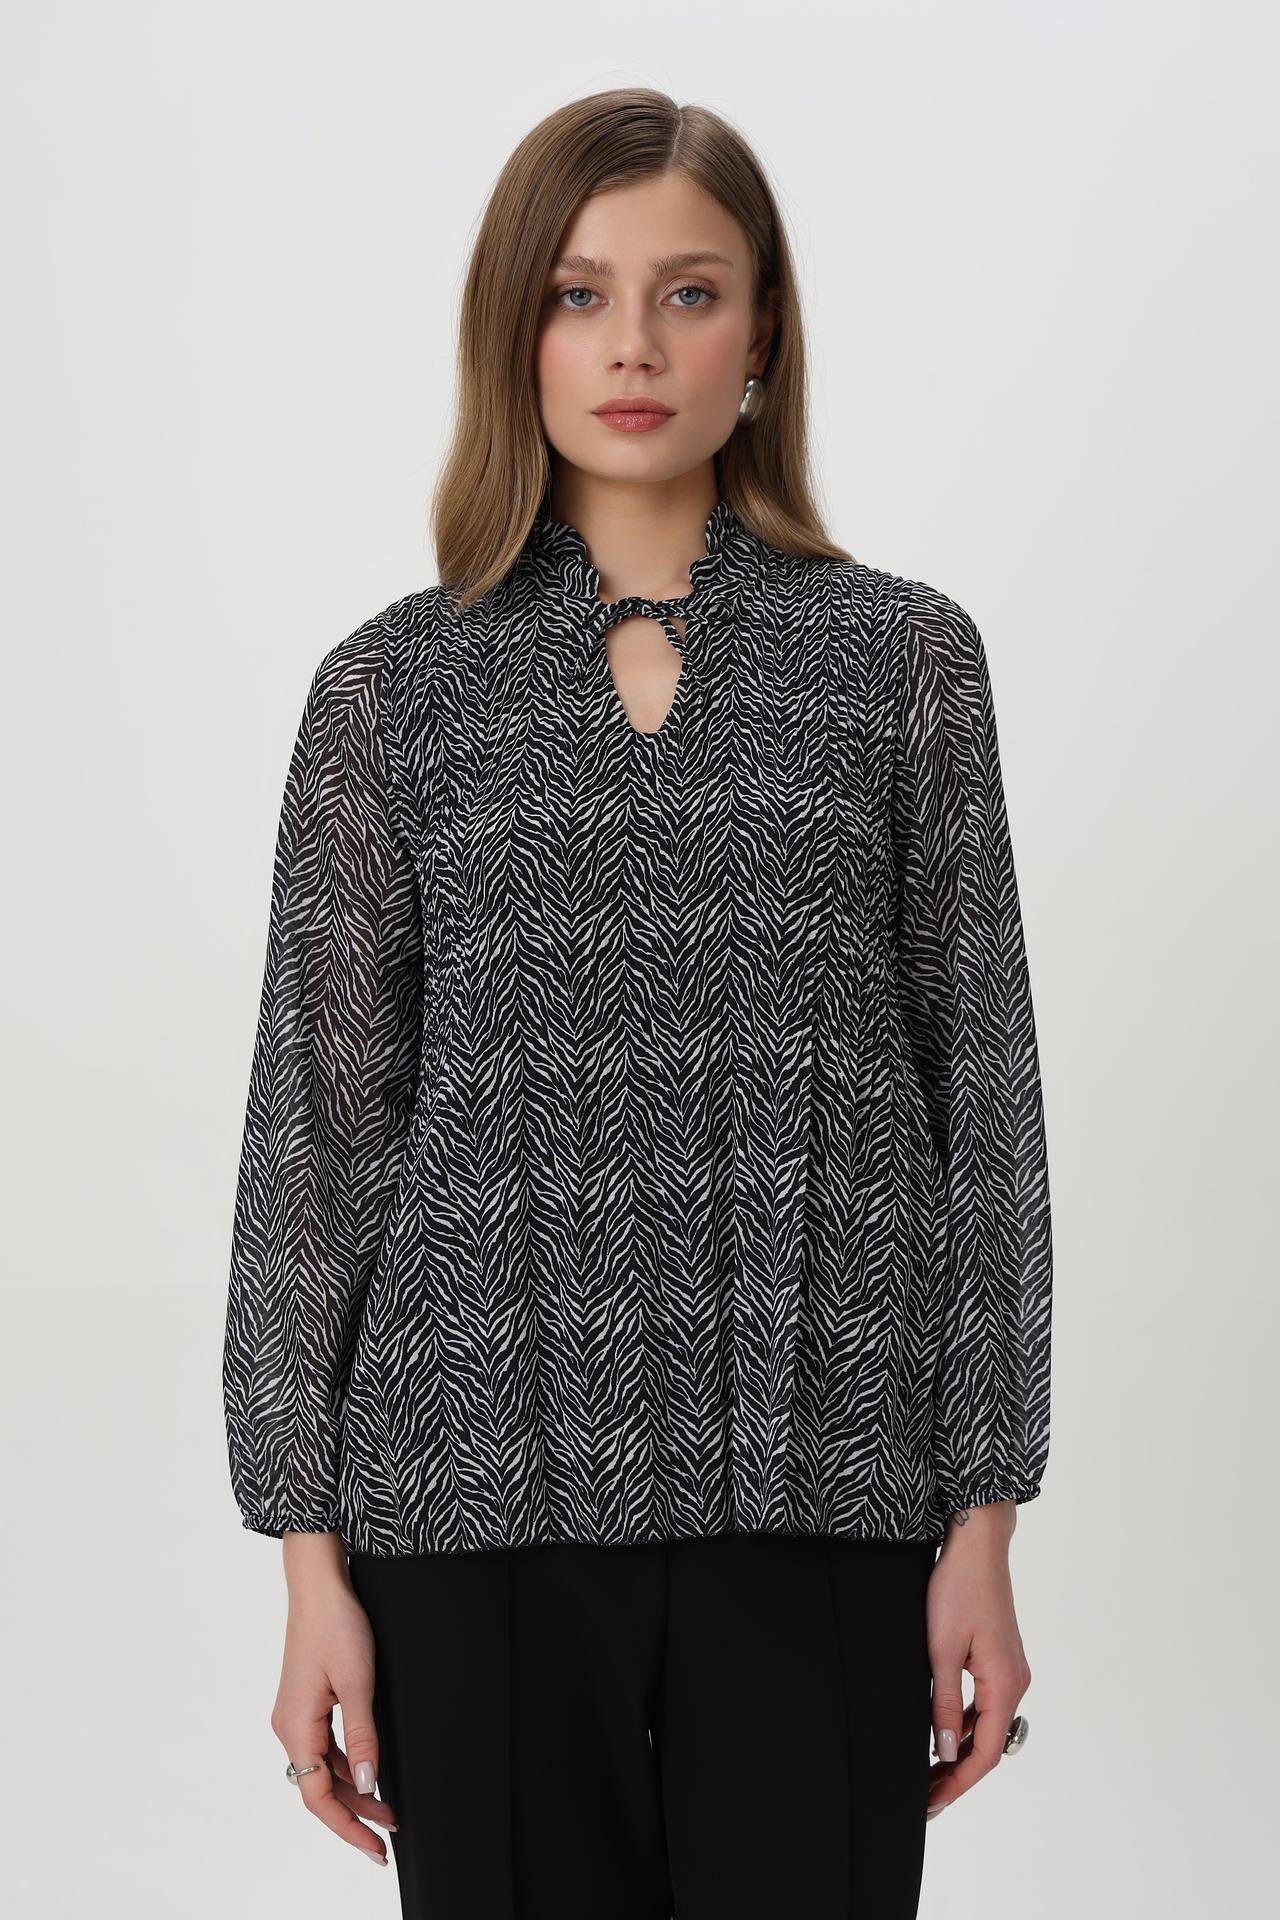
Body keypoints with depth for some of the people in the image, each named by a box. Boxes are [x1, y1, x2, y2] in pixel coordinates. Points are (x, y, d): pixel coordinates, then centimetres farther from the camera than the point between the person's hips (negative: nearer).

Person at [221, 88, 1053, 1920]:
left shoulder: (903, 656, 4)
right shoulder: (394, 687, 4)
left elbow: (981, 1088, 4)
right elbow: (318, 1123, 4)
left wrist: (984, 1516, 1)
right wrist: (311, 1554, 1)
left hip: (816, 1501, 0)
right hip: (485, 1493, 1)